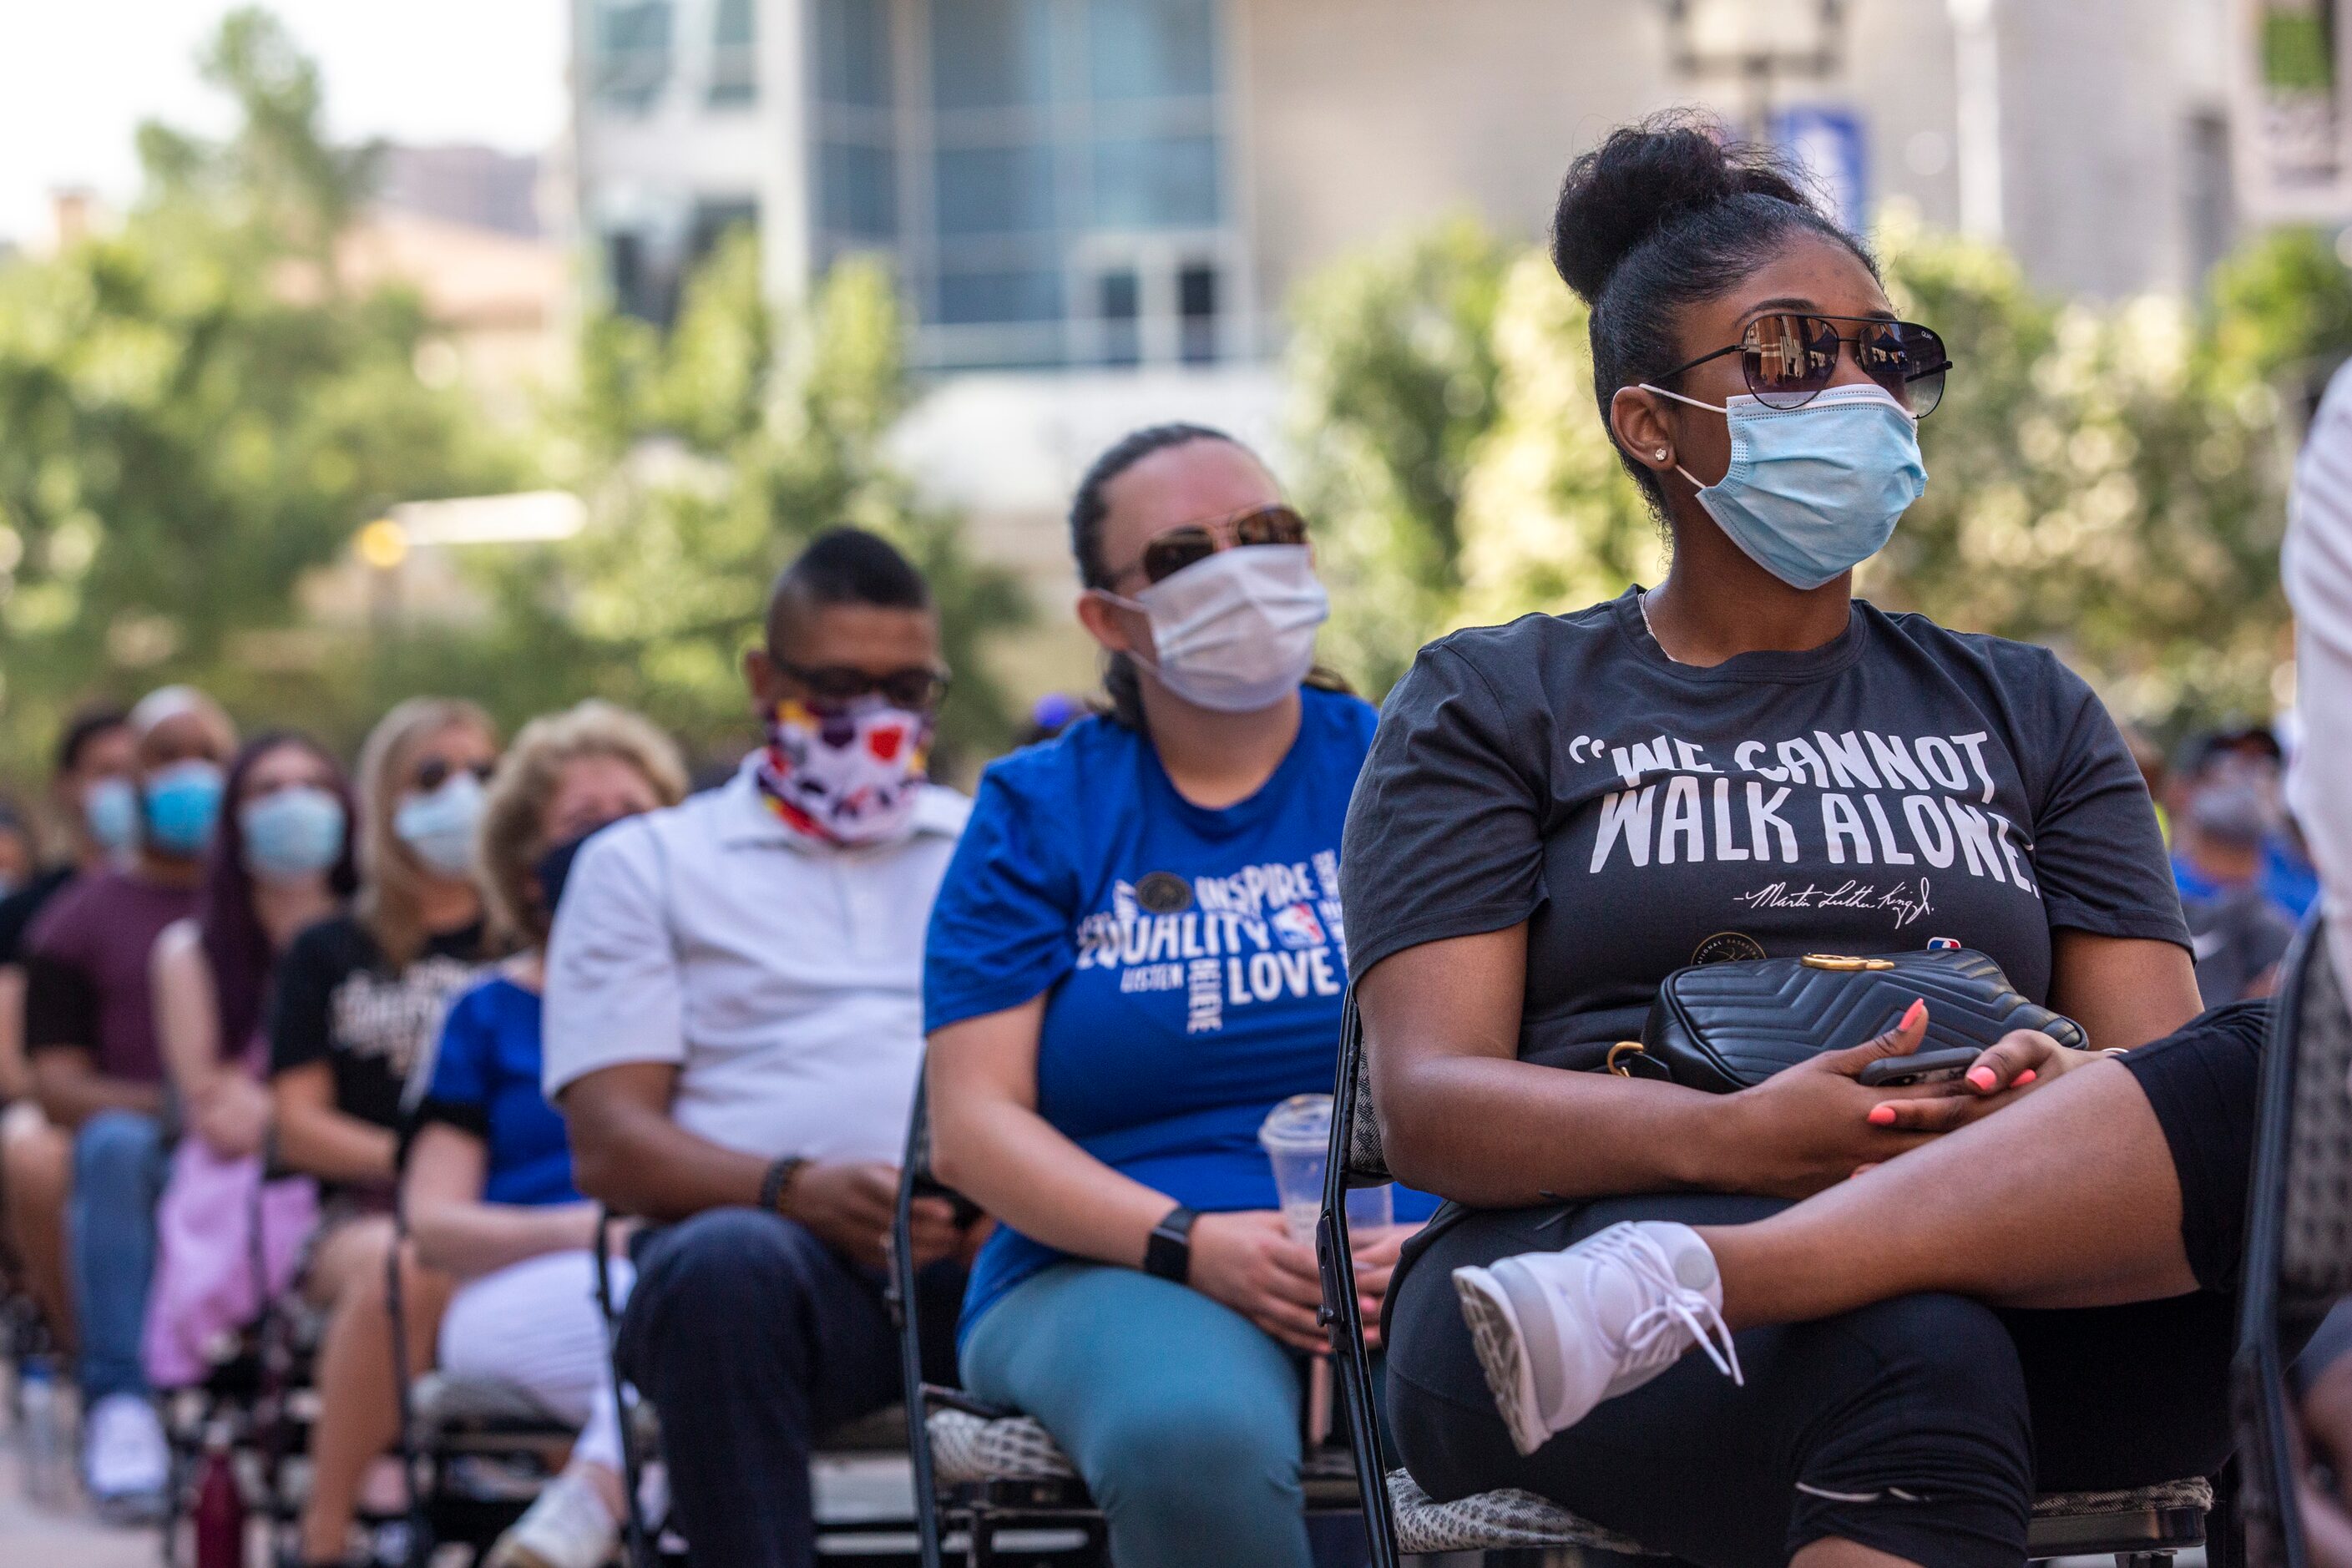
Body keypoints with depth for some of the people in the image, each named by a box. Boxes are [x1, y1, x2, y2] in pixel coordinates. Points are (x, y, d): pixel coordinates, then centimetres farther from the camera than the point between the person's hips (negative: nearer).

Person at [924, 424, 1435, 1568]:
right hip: (1116, 1264, 0)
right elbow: (971, 1126, 2)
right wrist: (1191, 1244, -13)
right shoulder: (1038, 813, 11)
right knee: (1194, 1434, -38)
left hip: (1406, 1251, 0)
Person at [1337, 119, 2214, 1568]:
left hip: (1985, 1254, 2)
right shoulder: (1496, 703, 17)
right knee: (1906, 1352, -39)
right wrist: (1725, 1139, -19)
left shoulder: (2026, 712, 27)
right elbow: (1428, 1103, 2)